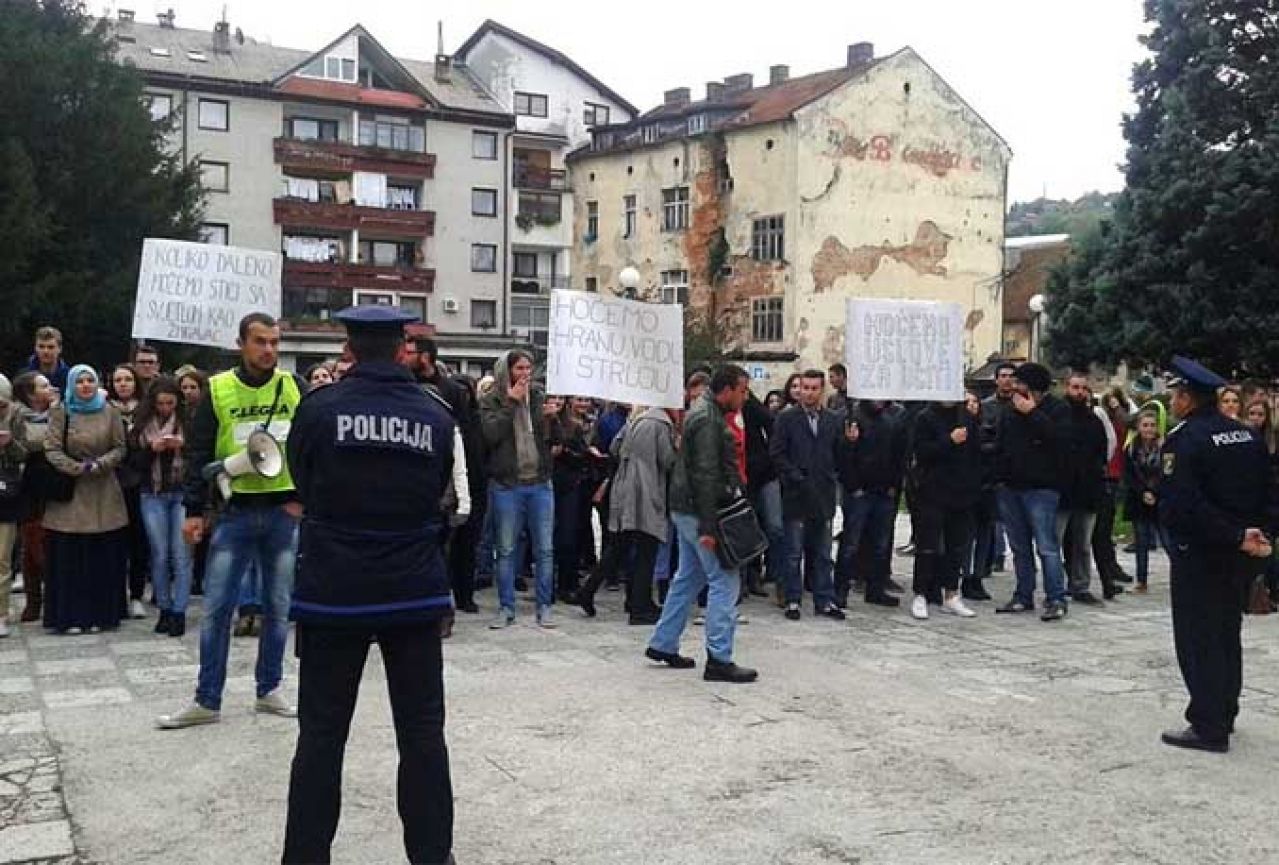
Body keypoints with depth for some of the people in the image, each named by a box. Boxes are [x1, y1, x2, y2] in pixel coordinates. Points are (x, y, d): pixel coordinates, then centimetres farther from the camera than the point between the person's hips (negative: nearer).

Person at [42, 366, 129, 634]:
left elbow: (120, 448, 4)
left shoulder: (109, 412, 5)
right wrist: (78, 468, -14)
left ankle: (101, 613, 13)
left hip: (104, 493, 1)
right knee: (69, 555, 0)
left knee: (104, 556, 2)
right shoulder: (60, 412, 1)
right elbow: (52, 450, -3)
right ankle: (70, 616, 8)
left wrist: (100, 464, -11)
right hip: (69, 491, -1)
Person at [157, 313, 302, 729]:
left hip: (285, 511, 1)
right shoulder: (218, 389, -1)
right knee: (216, 608, 0)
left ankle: (268, 691, 22)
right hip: (235, 511, -1)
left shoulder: (294, 386, 3)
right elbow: (199, 453, 0)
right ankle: (207, 701, 11)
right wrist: (194, 510, -5)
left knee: (278, 606, 9)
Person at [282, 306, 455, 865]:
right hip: (415, 592, 2)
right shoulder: (436, 417, -3)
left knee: (322, 734, 9)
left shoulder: (318, 409, -9)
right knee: (422, 734, 9)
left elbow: (302, 485, 6)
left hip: (333, 591, -1)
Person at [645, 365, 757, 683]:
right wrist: (707, 527, -25)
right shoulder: (708, 420, -18)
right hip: (699, 512, -11)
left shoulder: (704, 412, 15)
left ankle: (663, 645, 24)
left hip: (686, 510, 11)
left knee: (688, 577, 17)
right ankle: (719, 660, -4)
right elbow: (705, 475, -23)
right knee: (725, 580, -6)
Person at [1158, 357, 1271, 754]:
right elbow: (1266, 492, 8)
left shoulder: (1183, 440, -17)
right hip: (1241, 556, 8)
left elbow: (1181, 505, -24)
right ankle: (1224, 715, 29)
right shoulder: (1247, 435, 6)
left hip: (1200, 555, -8)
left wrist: (1236, 537, -18)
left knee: (1198, 639, 0)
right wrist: (1249, 533, 3)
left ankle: (1208, 727, 2)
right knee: (1227, 634, 18)